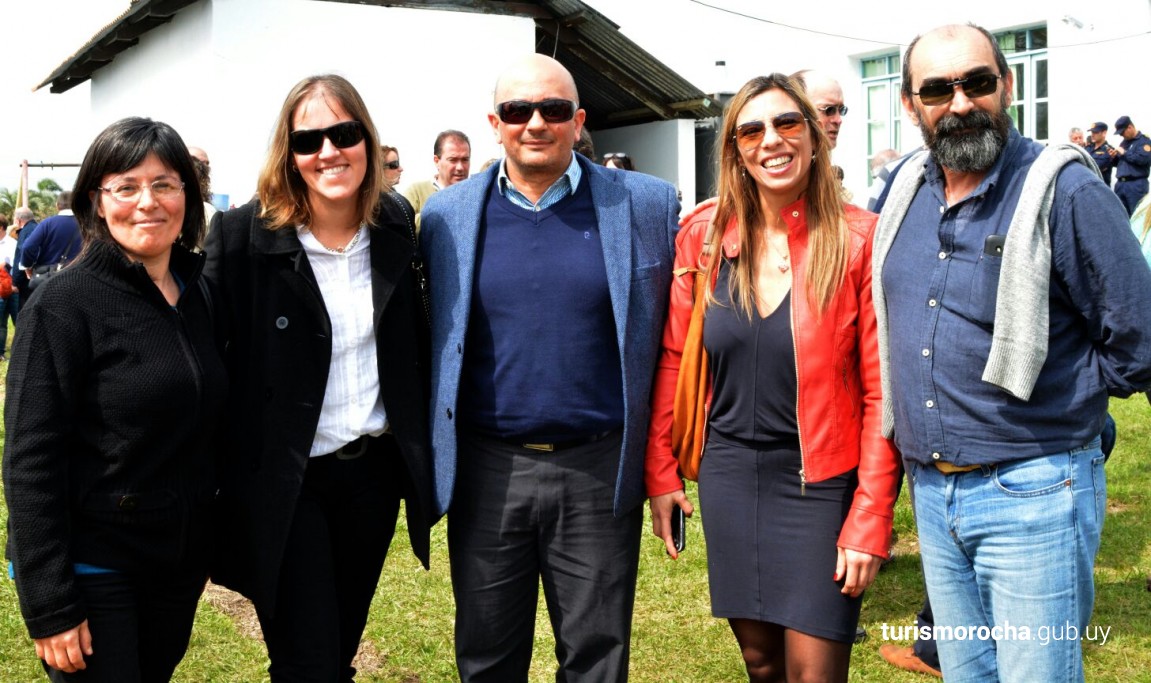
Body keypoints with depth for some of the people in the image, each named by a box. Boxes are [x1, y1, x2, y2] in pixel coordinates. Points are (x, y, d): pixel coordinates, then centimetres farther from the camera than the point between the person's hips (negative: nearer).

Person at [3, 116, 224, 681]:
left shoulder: (198, 295, 6)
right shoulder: (64, 306, -14)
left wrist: (207, 542, 12)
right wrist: (49, 607, -19)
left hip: (180, 564, 6)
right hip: (92, 567, -6)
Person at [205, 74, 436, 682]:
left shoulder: (396, 224, 1)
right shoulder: (243, 235, -12)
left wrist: (424, 450, 7)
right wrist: (218, 479, -13)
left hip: (375, 470, 4)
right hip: (283, 482, -4)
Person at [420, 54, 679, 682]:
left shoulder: (646, 205, -2)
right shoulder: (447, 215, 2)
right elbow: (434, 340, 9)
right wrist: (430, 460, 7)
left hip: (599, 471, -1)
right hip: (486, 471, 2)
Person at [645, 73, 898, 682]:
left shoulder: (859, 239, -11)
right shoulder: (704, 237, -1)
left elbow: (881, 391, -11)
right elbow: (673, 360, 6)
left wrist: (870, 521, -13)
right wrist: (661, 473, 3)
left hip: (820, 480, -3)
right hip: (729, 471, 3)